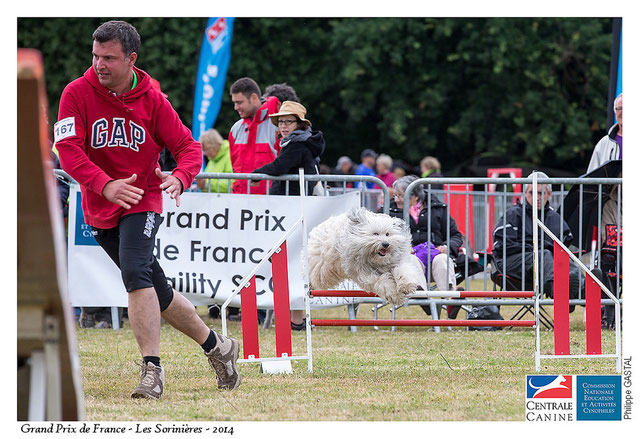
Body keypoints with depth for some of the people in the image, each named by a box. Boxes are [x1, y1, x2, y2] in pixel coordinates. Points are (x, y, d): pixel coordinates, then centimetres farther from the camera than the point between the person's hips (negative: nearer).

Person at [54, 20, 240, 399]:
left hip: (143, 201, -3)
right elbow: (68, 149, -18)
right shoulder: (78, 94, -7)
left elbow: (189, 147, -4)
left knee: (135, 271, -28)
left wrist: (180, 178, -27)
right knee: (158, 293, 11)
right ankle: (217, 347, 30)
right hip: (100, 208, 3)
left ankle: (152, 369, -26)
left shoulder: (152, 100, -6)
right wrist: (105, 185, -33)